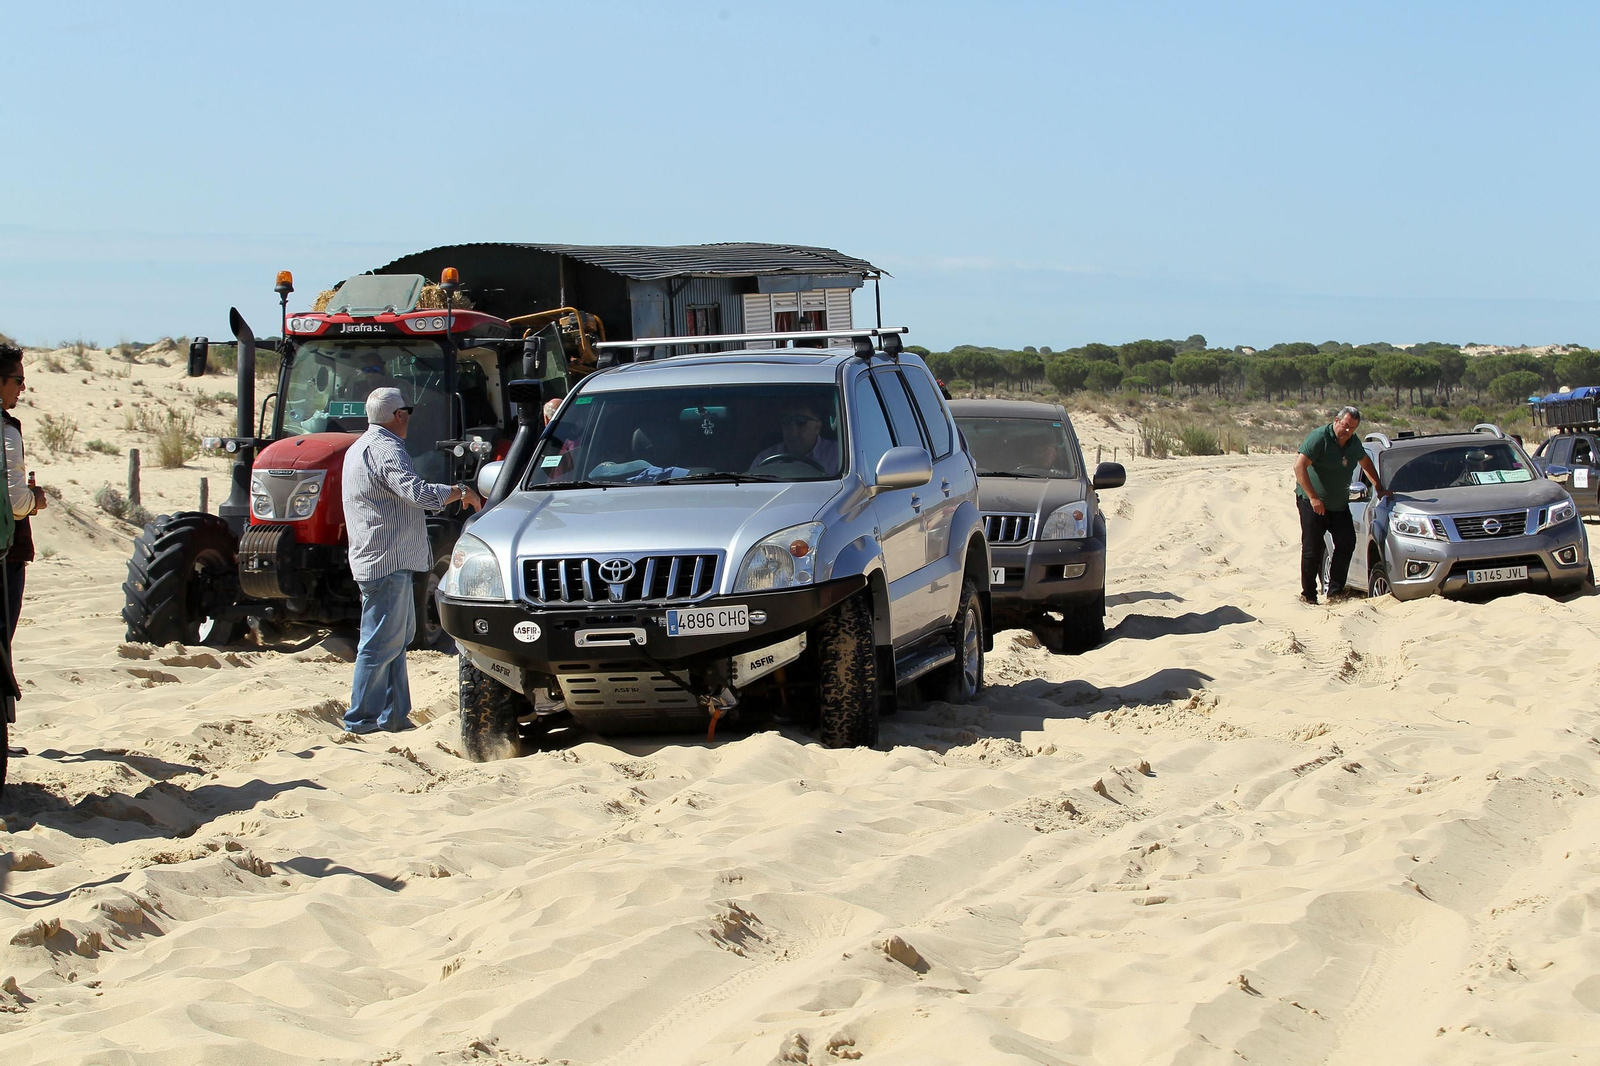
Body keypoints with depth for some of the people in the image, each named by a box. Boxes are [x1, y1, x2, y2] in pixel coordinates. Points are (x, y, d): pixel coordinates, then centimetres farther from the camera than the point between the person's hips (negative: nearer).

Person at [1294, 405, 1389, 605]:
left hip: (1339, 504, 7)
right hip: (1313, 503, -7)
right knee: (1312, 550, -6)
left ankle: (1335, 591, 5)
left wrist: (1380, 489, 21)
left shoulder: (1354, 443, 6)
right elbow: (1299, 466, -24)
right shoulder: (1319, 437, -16)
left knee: (1346, 544, -2)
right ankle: (1308, 595, 3)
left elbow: (1365, 463, 27)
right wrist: (1313, 497, -29)